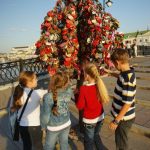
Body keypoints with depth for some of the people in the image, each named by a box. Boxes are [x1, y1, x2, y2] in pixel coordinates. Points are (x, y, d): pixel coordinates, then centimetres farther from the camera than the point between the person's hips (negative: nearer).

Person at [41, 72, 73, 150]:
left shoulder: (48, 97, -30)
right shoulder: (69, 92, -19)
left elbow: (45, 115, -21)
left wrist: (43, 126, -3)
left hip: (53, 127, -3)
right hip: (66, 124, 4)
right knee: (64, 143, 27)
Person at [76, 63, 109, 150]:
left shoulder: (84, 88, -25)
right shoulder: (100, 85, -10)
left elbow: (80, 106, -17)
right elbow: (102, 100, 5)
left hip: (89, 119, -5)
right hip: (100, 117, 5)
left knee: (89, 141, 16)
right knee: (96, 135, 29)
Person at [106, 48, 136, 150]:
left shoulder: (127, 80, -30)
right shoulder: (128, 72, -2)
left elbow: (127, 104, -28)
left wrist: (116, 121, -22)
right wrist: (110, 73, 27)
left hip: (124, 118, -8)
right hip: (122, 115, 9)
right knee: (120, 141, 27)